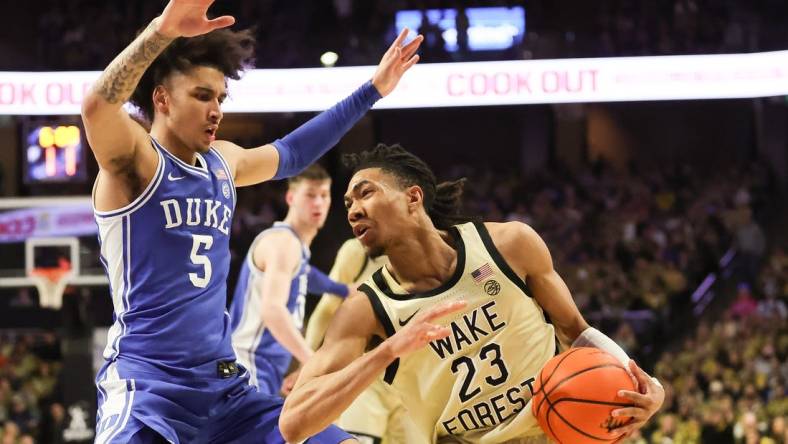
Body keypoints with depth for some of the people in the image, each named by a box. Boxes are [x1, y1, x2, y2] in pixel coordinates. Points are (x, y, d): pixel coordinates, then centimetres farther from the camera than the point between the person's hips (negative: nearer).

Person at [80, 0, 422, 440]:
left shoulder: (224, 161, 15)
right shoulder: (133, 162, -8)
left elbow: (290, 153, 36)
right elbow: (98, 106, -31)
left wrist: (372, 91, 36)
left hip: (225, 386, 8)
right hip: (146, 387, -8)